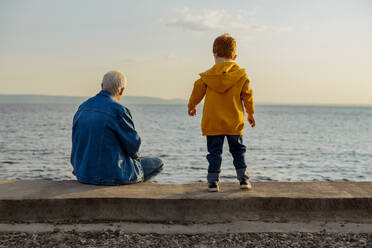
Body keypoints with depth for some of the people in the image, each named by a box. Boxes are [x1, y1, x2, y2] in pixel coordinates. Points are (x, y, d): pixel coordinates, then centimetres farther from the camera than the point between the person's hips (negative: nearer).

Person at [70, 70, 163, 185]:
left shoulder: (82, 108, 4)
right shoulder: (118, 110, -18)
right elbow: (134, 144, -12)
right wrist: (135, 155, 14)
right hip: (111, 174, -8)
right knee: (157, 163, 13)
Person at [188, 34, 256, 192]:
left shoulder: (207, 76, -2)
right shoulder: (241, 75, -2)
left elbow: (197, 92, 7)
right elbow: (247, 96, 4)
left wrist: (191, 106, 26)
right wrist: (250, 114, 19)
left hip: (212, 123, 0)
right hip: (235, 122, 1)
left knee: (214, 152, 6)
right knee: (238, 150, 14)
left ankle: (213, 182, 4)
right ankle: (243, 179, 12)